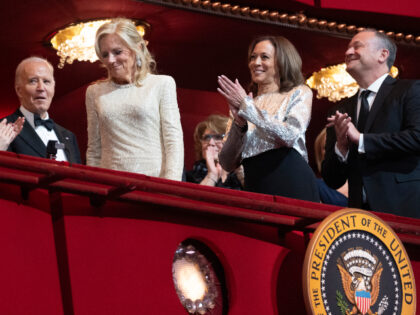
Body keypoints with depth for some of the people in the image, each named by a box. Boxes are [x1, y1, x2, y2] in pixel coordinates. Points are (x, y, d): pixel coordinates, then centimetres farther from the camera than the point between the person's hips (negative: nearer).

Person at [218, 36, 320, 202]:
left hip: (292, 185, -3)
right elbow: (227, 163, 10)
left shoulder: (299, 93, 9)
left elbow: (289, 136, -12)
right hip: (254, 187, 3)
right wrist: (239, 124, -6)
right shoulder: (244, 104, 17)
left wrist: (246, 105, -8)